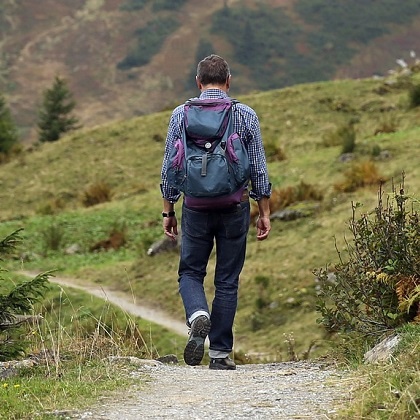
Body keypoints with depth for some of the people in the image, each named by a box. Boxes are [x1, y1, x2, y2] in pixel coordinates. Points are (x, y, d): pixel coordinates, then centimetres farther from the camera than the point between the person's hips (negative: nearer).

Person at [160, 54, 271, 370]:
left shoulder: (181, 115, 0)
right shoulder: (246, 115, -1)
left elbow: (170, 168, 2)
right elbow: (259, 169, 0)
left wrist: (168, 211, 10)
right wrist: (264, 213, 7)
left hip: (196, 207, 0)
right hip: (235, 206, 0)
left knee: (190, 272, 14)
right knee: (227, 280, 8)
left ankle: (199, 316, -16)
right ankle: (220, 353, 8)